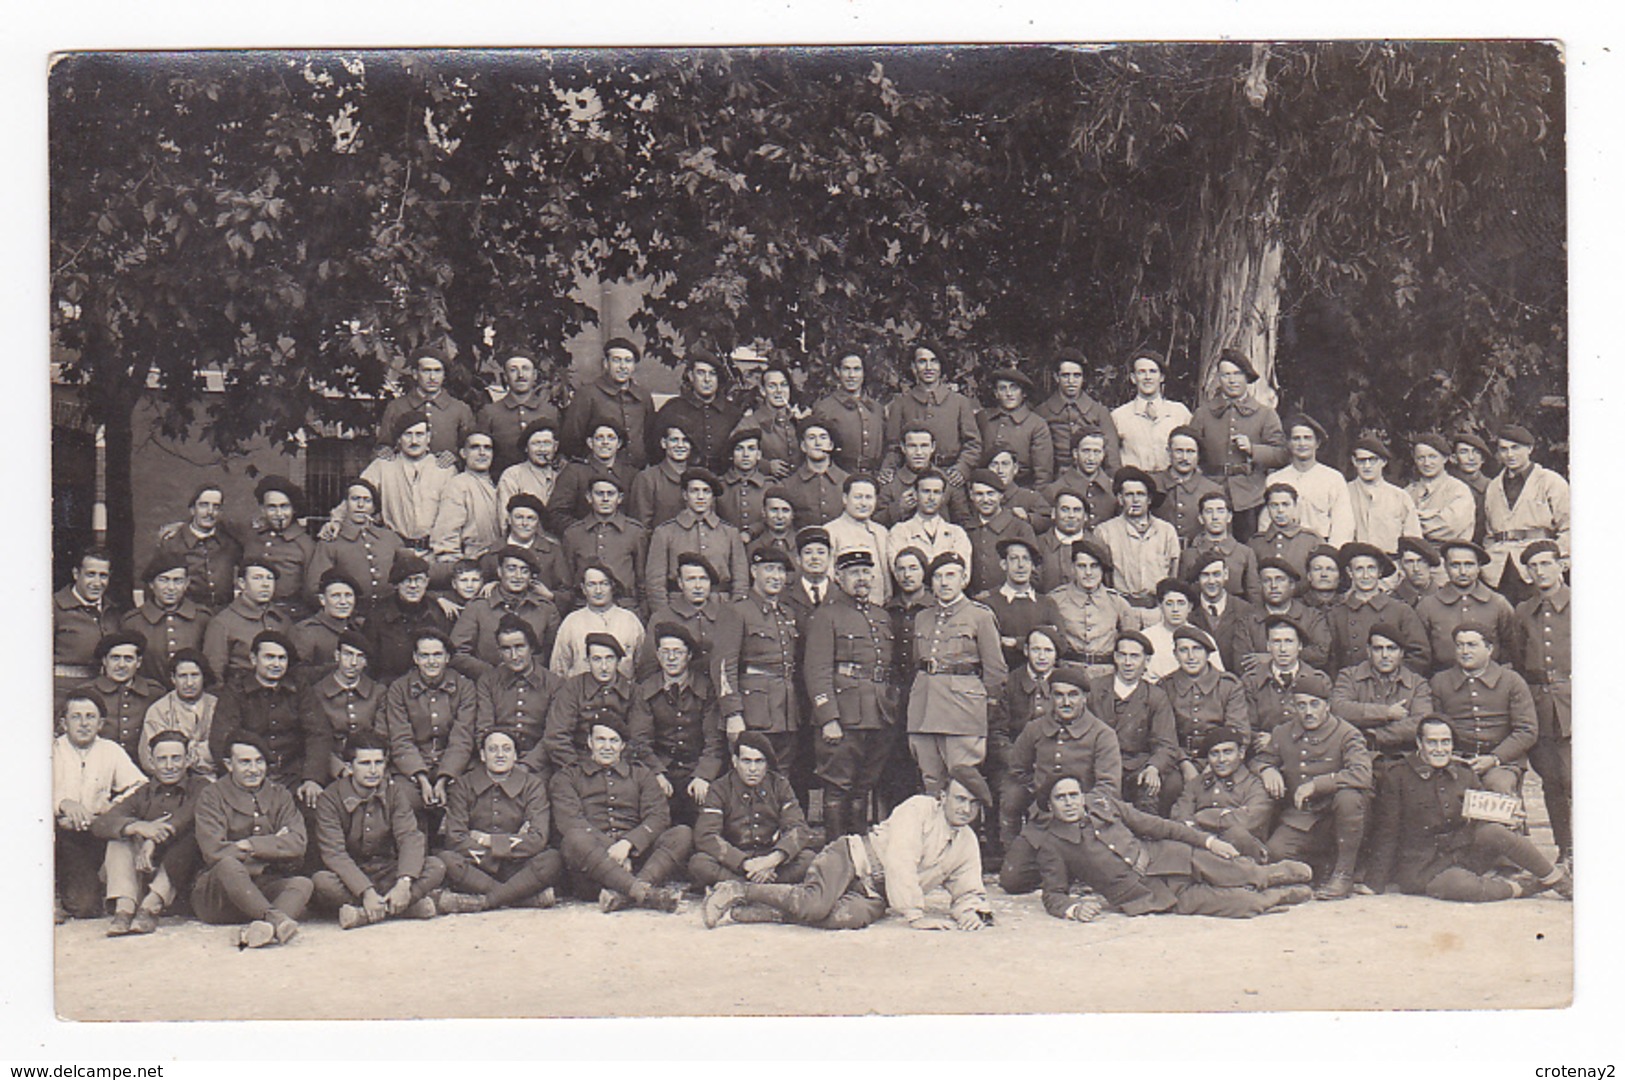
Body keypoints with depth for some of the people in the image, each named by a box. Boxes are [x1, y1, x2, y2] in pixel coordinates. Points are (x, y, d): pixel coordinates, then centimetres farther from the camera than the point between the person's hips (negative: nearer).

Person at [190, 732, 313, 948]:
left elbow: (297, 845, -3)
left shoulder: (279, 795, 13)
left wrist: (249, 845, -12)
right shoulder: (212, 797, 3)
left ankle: (260, 929, -57)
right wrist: (272, 847, -7)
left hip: (264, 889, 3)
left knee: (302, 884, -26)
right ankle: (276, 919, -54)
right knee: (228, 865, -34)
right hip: (216, 895, -3)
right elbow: (214, 851, -14)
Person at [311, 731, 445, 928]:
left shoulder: (396, 792, -1)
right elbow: (334, 853, -21)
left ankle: (364, 914, -30)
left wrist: (404, 883, -32)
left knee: (436, 867, -21)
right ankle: (410, 905, -32)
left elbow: (410, 837, -13)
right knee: (321, 882, -35)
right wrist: (366, 891, -34)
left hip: (387, 873, 3)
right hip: (349, 876, -2)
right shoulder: (330, 798, -10)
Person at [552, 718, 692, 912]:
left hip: (635, 853, 3)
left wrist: (627, 843, -13)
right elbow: (570, 822, -1)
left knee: (683, 834, -22)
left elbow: (659, 817, 8)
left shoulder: (641, 774, 24)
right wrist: (609, 852, -15)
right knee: (574, 839, -35)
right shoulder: (567, 776, 17)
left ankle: (623, 894, -43)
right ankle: (642, 892, -49)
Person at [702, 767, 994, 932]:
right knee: (815, 905, -36)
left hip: (875, 896, 5)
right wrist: (916, 915, -24)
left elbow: (969, 891, 20)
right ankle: (738, 891, -14)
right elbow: (900, 862, -17)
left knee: (845, 918, -33)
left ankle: (776, 911, -11)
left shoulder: (967, 844, 15)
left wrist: (972, 912, -5)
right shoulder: (918, 808, -6)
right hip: (852, 859, -5)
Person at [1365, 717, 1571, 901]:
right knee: (1461, 885, -35)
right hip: (1423, 868, -4)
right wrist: (1375, 886, -9)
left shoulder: (1465, 774, 8)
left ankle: (1558, 880, -11)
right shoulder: (1397, 778, -5)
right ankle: (1524, 887, -12)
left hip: (1464, 854, 4)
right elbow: (1385, 835, -5)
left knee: (1494, 832, -24)